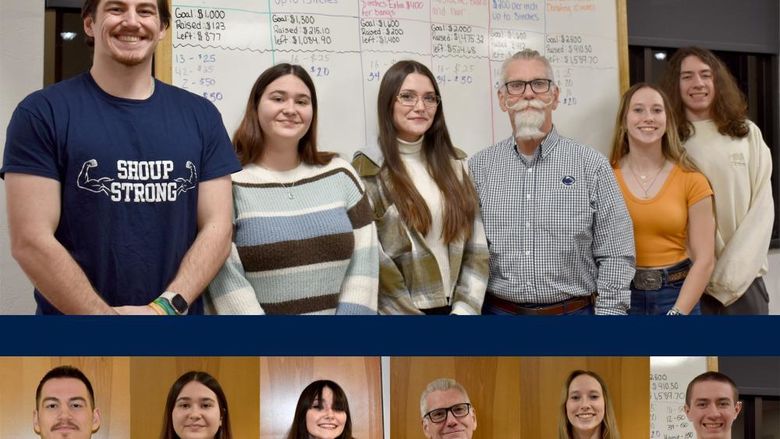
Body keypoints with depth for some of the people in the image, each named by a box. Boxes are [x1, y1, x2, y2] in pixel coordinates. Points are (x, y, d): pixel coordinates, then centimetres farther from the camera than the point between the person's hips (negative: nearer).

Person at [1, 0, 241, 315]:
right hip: (71, 312, -2)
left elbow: (216, 227, -1)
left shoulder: (201, 116, 3)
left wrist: (166, 307, -14)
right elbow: (31, 241, -13)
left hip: (178, 312, 3)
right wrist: (105, 313, -19)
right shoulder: (42, 113, -7)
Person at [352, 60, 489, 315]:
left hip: (455, 305, 4)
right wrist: (409, 312, -15)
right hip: (401, 309, -4)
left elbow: (475, 246, 2)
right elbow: (372, 262, -13)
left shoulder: (453, 163, 6)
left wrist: (465, 308, -8)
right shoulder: (367, 170, -8)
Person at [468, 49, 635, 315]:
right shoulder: (479, 168, 1)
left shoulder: (592, 166, -4)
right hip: (497, 309, 1)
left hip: (575, 310, -1)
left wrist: (609, 311, -10)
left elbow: (616, 256, -4)